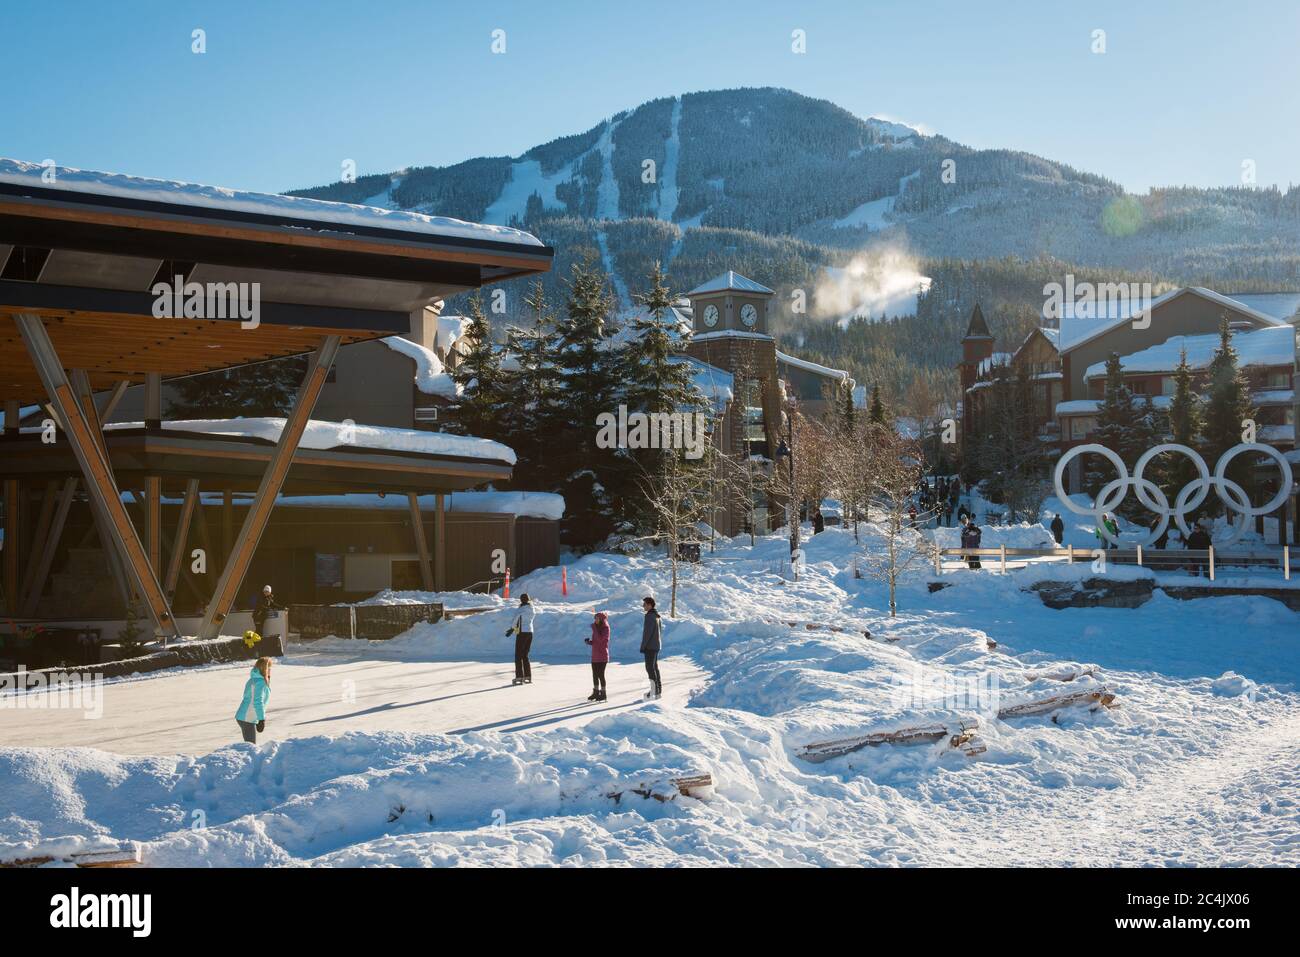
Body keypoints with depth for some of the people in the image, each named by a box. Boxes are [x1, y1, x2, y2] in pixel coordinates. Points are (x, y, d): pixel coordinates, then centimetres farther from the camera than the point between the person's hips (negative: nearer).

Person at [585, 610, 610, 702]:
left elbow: (600, 639, -23)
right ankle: (596, 692, 21)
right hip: (595, 655, 8)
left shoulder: (606, 628, -10)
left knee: (601, 674, -5)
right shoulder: (597, 628, 12)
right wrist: (588, 641, -1)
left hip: (602, 655, -8)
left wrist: (594, 629, -19)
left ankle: (603, 693, 3)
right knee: (595, 674, 11)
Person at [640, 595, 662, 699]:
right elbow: (660, 631, 19)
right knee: (654, 667, 14)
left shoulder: (649, 616, -17)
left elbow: (647, 632, -21)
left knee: (650, 667, -8)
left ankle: (654, 690, -11)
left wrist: (643, 646, -17)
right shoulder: (656, 616, 14)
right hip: (656, 646, 10)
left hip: (650, 646, -10)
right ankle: (658, 689, 18)